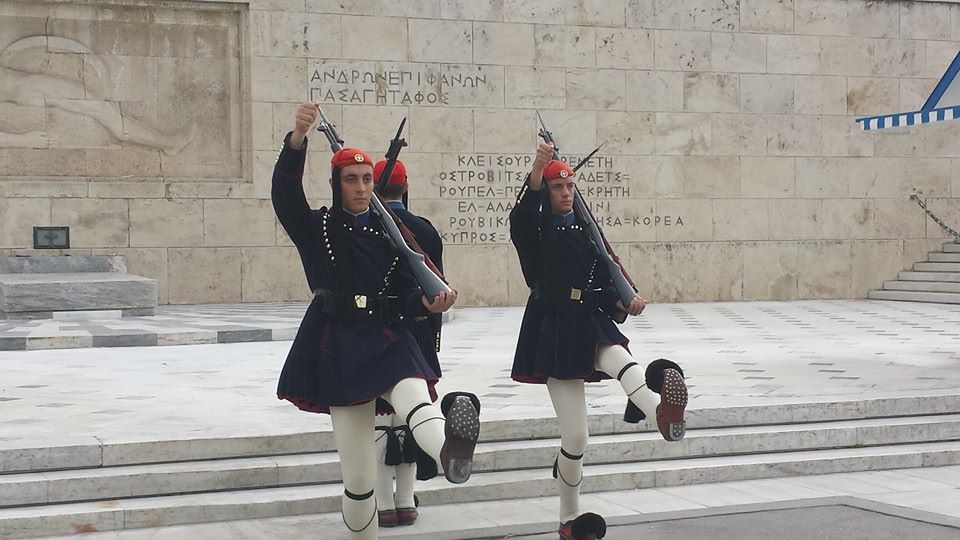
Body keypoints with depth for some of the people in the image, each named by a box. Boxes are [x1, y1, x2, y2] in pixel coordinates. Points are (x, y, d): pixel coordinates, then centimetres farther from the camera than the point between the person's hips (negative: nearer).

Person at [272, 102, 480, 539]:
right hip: (338, 349, 0)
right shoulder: (316, 228, 8)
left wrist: (427, 303, -14)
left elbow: (406, 294, 11)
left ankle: (452, 454, -69)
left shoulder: (389, 233, 14)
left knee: (418, 403, -36)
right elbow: (285, 192, -11)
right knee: (358, 478, -2)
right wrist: (297, 138, -28)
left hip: (387, 340, 0)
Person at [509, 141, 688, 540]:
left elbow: (603, 281, 13)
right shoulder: (535, 230, 0)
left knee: (620, 359, -34)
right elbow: (520, 218, -24)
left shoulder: (587, 230, 14)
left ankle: (661, 411, -67)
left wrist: (624, 304, -8)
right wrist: (537, 172, -39)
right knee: (575, 436, -4)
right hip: (553, 328, -3)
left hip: (592, 322, 4)